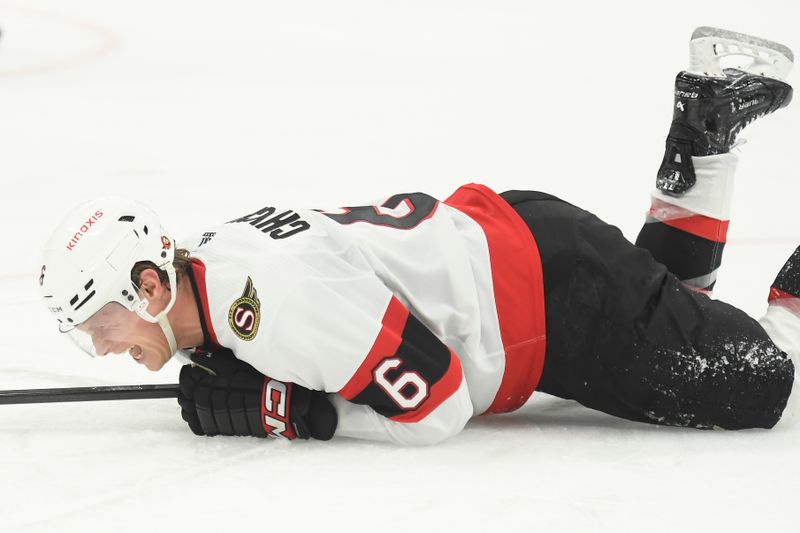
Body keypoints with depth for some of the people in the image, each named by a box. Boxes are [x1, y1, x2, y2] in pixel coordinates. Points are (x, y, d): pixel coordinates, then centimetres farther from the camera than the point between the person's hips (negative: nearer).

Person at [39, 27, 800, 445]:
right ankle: (705, 122, 25)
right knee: (672, 308, 33)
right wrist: (230, 379, -6)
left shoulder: (277, 299, -33)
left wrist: (282, 412, -23)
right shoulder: (210, 258, -4)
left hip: (560, 297, -9)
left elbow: (433, 406, -30)